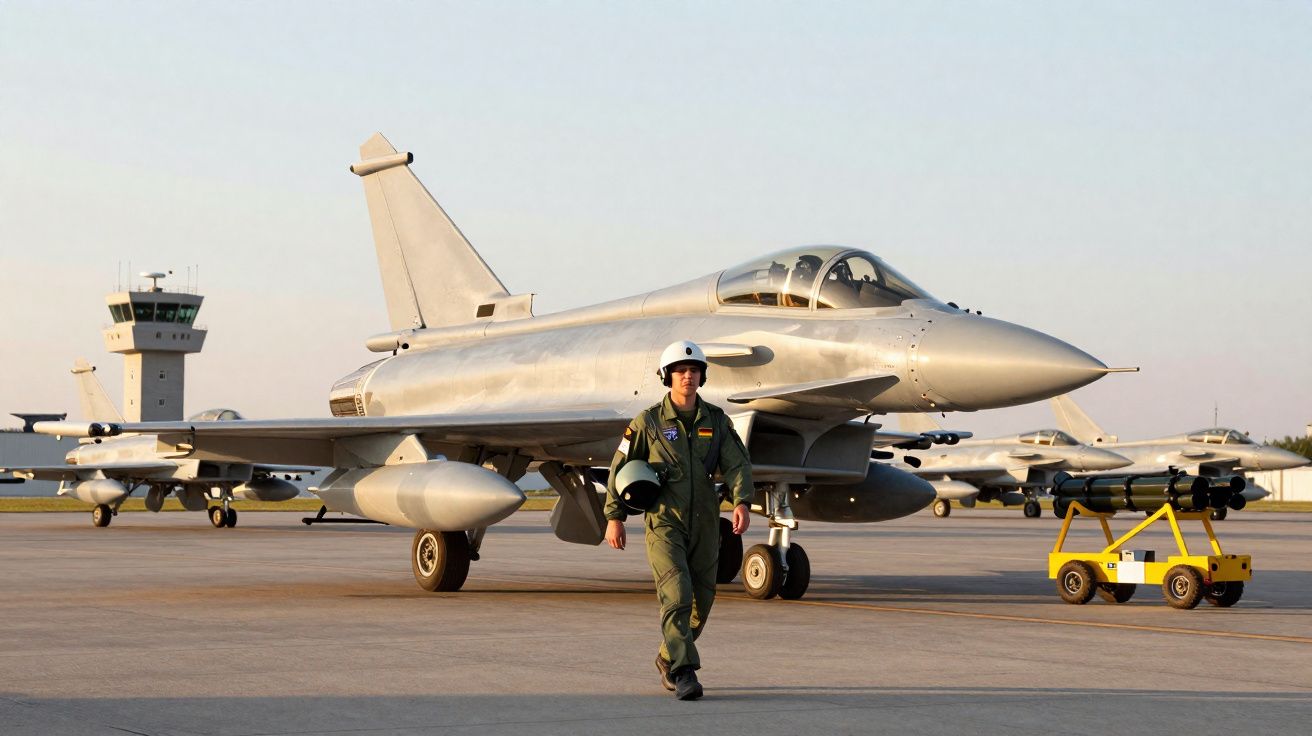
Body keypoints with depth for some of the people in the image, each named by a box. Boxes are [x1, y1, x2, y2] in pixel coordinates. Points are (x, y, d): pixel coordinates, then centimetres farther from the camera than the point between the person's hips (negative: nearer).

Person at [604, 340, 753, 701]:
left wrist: (741, 503, -22)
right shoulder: (648, 422, -3)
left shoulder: (716, 421, 4)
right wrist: (614, 517, 0)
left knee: (701, 600, 10)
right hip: (663, 523, -4)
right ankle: (685, 673, -21)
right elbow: (620, 468, 3)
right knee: (677, 594, -20)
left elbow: (737, 465, -4)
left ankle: (668, 660, 32)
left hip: (704, 525, 4)